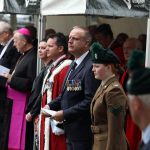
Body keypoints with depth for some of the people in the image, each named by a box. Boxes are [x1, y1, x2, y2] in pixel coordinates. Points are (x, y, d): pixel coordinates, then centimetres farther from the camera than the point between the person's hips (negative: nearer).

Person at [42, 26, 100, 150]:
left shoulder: (90, 67, -18)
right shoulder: (74, 64, 14)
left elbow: (90, 101, -23)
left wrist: (65, 113, -19)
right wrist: (51, 106, 6)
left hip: (82, 131, -9)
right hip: (71, 130, 9)